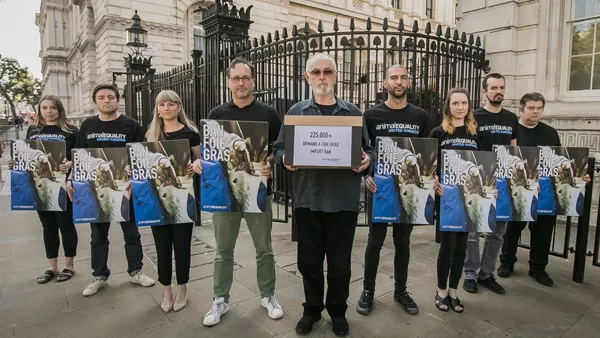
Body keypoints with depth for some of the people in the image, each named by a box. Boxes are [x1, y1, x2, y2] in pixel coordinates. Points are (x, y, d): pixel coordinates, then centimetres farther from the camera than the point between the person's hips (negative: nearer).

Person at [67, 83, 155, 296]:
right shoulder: (87, 125, 6)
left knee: (131, 232, 10)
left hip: (125, 188, -2)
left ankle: (135, 271, 25)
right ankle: (99, 276, 27)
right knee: (98, 235, 13)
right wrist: (71, 179, 1)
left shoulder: (131, 125, -4)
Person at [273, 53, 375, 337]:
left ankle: (338, 311, 33)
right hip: (308, 199, 1)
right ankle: (312, 309, 34)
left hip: (344, 200, 0)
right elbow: (279, 148, 8)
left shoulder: (353, 112, 7)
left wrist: (367, 160, -12)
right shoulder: (296, 112, 7)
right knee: (309, 260, 12)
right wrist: (285, 159, -13)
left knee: (340, 261, 11)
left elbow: (368, 150, 10)